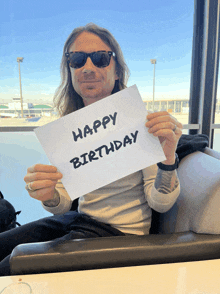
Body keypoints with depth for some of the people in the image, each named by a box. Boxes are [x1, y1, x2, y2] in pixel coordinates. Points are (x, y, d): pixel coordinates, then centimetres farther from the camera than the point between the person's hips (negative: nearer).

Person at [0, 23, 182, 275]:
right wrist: (50, 196, -26)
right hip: (80, 217, 5)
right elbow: (64, 205, -2)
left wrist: (168, 158, -33)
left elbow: (160, 203, -14)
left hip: (120, 231, -5)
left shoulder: (140, 122, -16)